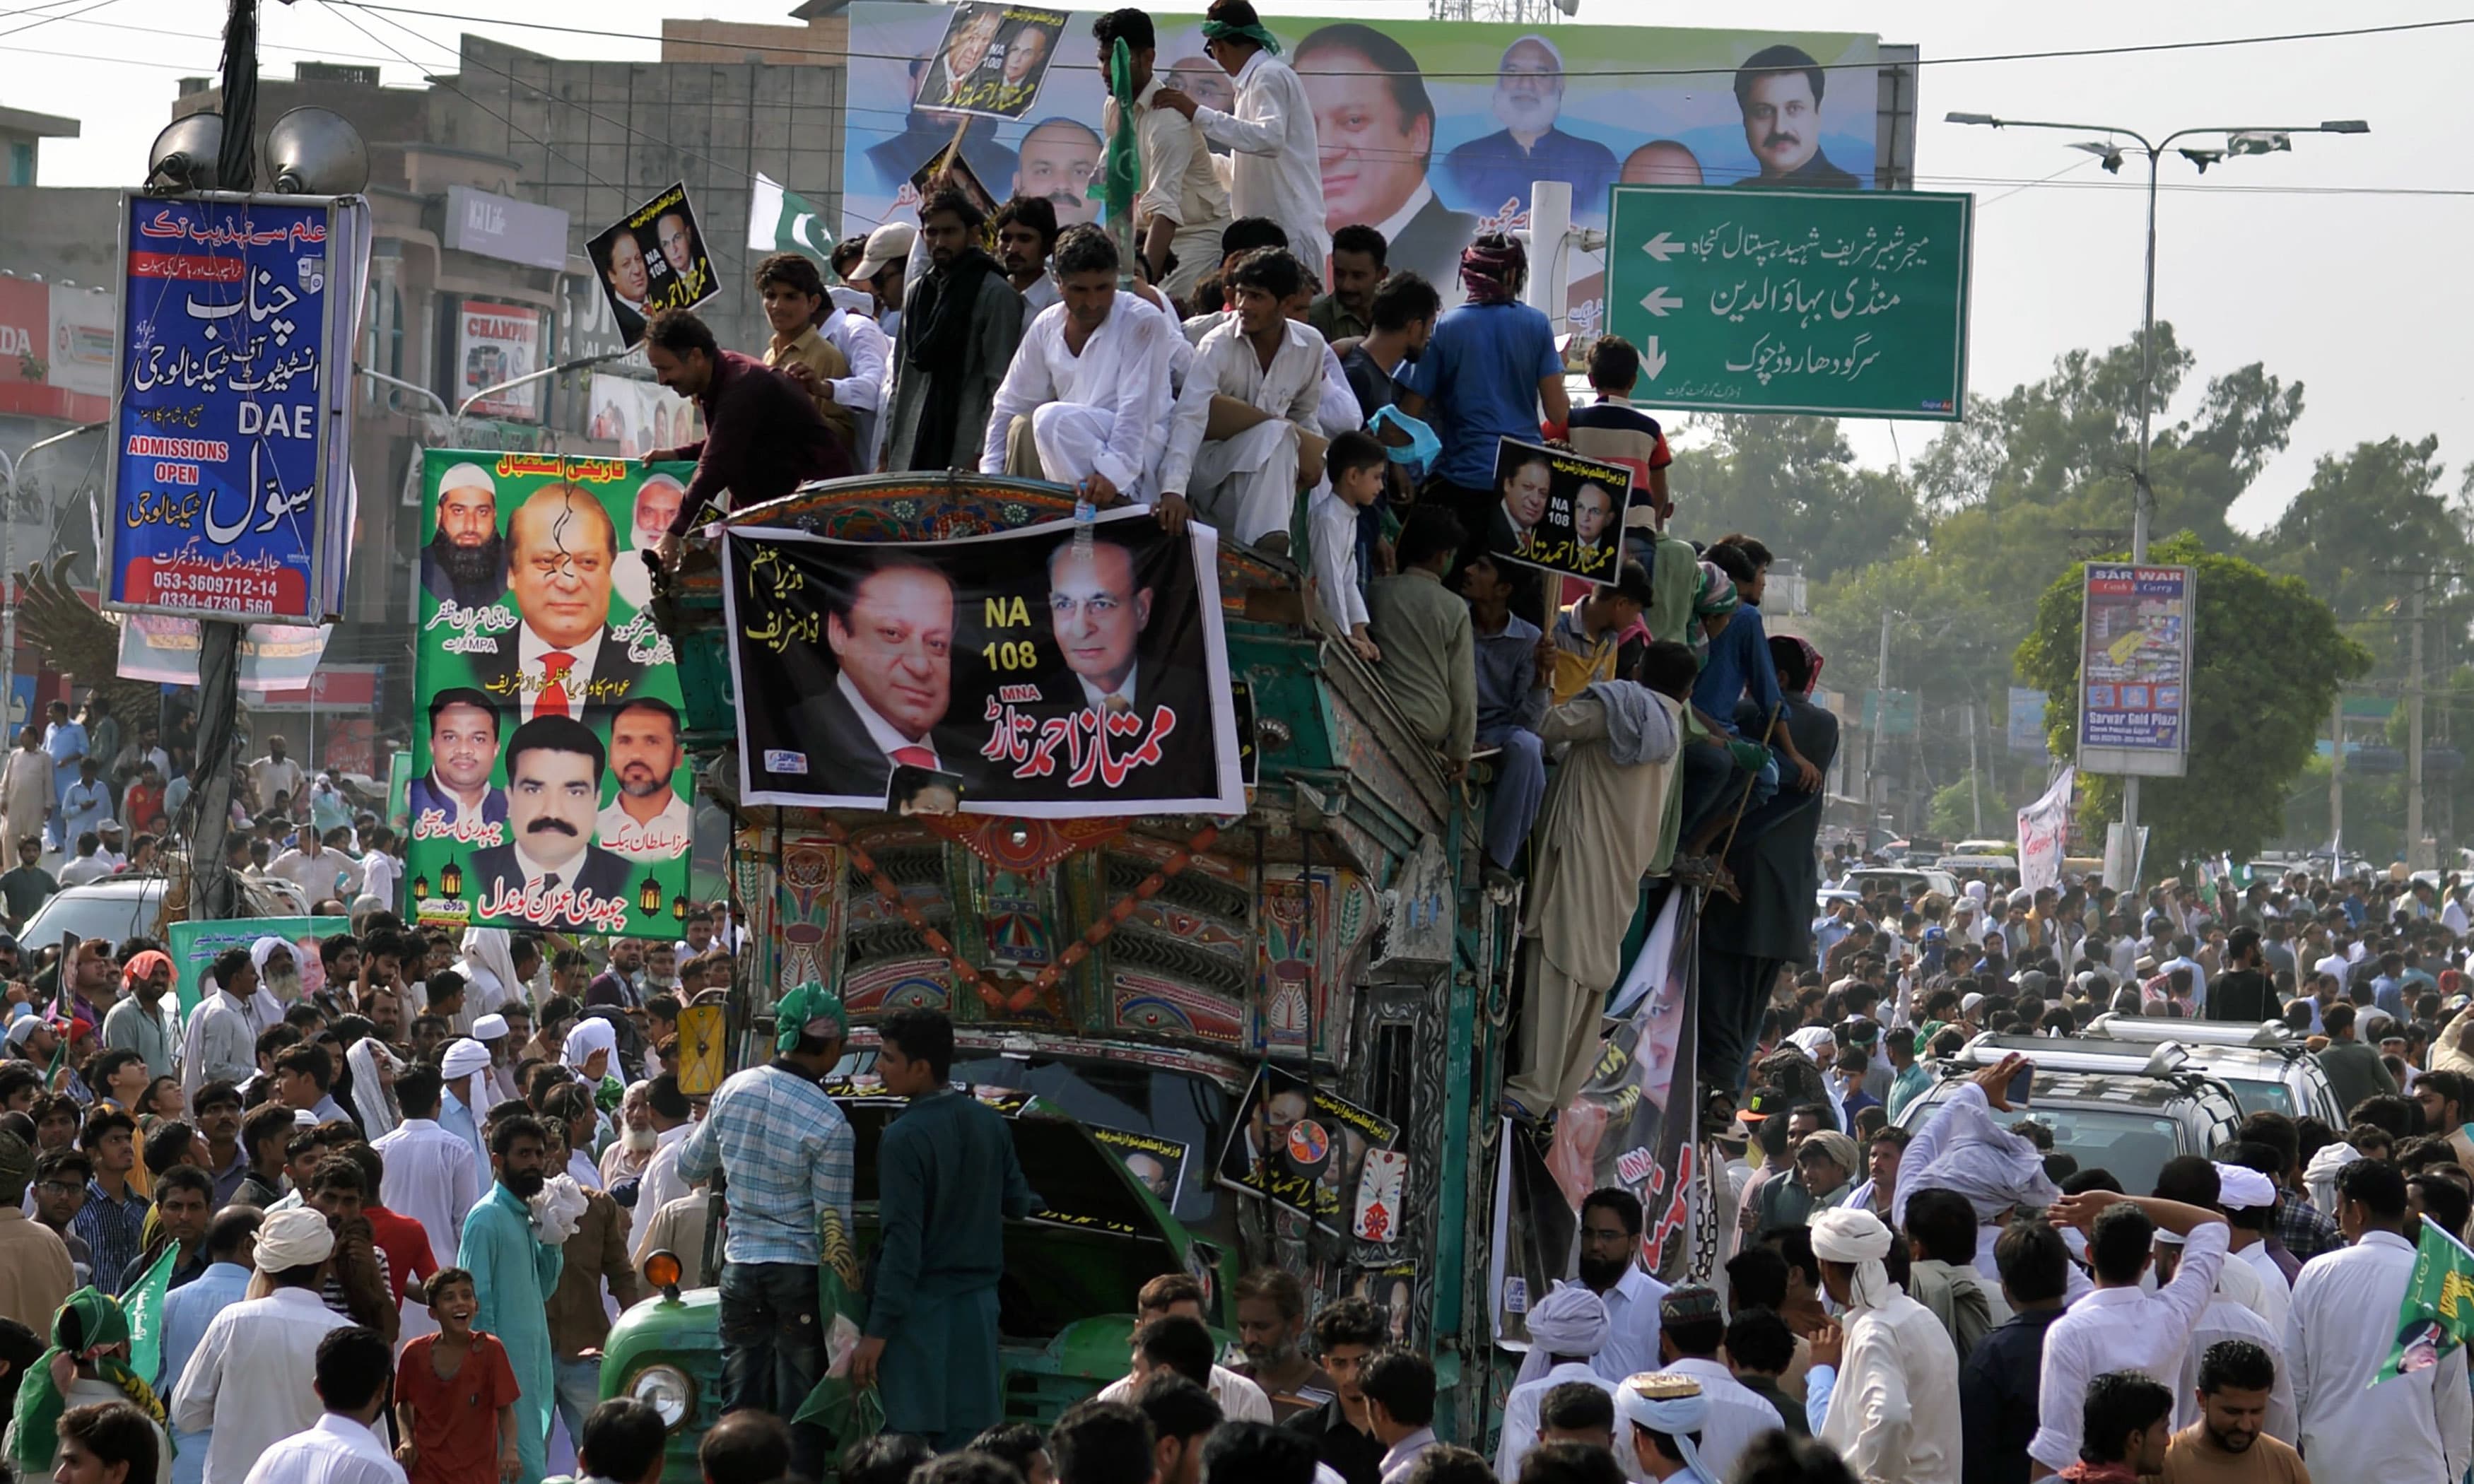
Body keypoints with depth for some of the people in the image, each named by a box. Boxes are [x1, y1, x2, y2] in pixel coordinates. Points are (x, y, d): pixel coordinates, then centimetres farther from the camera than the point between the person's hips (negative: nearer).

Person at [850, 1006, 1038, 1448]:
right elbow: (1017, 1204, 16)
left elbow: (903, 1242, -18)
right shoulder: (989, 1124, 4)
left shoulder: (905, 1138, -16)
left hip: (923, 1307, -6)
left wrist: (878, 1331, -16)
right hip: (978, 1304, 7)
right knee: (969, 1438, 6)